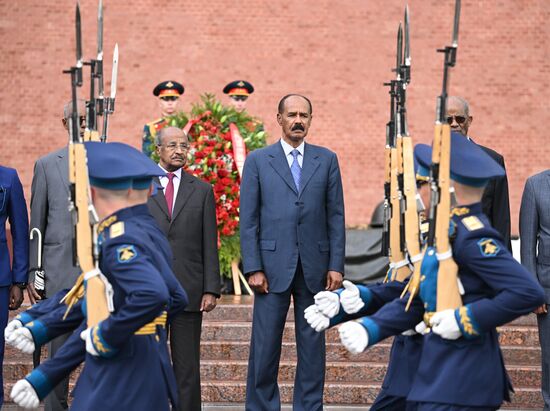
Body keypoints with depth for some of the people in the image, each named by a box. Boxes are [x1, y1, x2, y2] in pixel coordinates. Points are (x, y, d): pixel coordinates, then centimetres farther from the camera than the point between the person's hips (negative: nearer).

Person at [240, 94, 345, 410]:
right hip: (273, 265, -1)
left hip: (315, 266, 2)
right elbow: (248, 219, 2)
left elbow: (336, 216, 7)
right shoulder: (258, 161, 5)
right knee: (265, 345, -1)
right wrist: (253, 268, -6)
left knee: (312, 343, 6)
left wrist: (336, 265, -1)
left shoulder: (327, 160, 9)